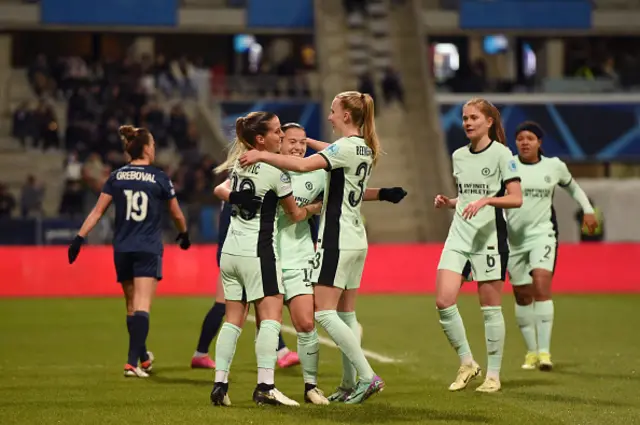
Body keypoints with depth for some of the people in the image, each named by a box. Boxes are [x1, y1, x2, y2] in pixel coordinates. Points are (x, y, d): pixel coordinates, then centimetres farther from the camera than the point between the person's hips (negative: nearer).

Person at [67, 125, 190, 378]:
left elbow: (97, 211, 0)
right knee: (142, 307, -10)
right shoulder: (159, 178, -2)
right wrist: (184, 234, 28)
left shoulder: (116, 177, 5)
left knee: (131, 307, 16)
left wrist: (80, 237, 3)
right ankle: (133, 362, -23)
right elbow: (177, 215, 9)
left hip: (122, 250, 4)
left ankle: (143, 358, 31)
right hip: (148, 250, -4)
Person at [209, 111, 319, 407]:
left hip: (230, 250, 7)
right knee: (271, 316, -7)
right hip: (258, 252, -7)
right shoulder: (275, 170, -12)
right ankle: (265, 386, -17)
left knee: (233, 319, 9)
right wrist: (316, 207, 16)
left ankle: (219, 385, 3)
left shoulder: (238, 161, 7)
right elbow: (295, 215, -1)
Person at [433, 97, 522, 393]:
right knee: (443, 301, -8)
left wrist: (486, 200, -23)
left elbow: (516, 199, -10)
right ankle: (467, 364, 7)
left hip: (489, 237, -6)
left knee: (490, 307, 0)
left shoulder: (501, 153, -6)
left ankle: (493, 374, 10)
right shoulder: (459, 156, 13)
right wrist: (448, 203, 5)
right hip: (458, 236, 6)